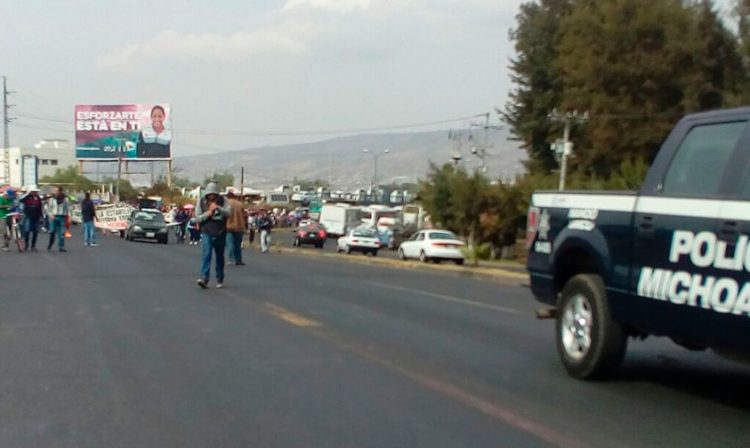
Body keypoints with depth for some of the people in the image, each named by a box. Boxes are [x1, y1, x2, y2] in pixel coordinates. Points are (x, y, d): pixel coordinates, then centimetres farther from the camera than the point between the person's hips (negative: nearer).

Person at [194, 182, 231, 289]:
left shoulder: (222, 201, 1)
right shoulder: (201, 202, 1)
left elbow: (229, 213, -10)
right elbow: (197, 218, 0)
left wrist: (218, 208, -24)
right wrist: (208, 213, -16)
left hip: (220, 233, 1)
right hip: (206, 233, -1)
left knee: (220, 256, 10)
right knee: (206, 254, -17)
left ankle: (220, 280, 20)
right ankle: (204, 278, -25)